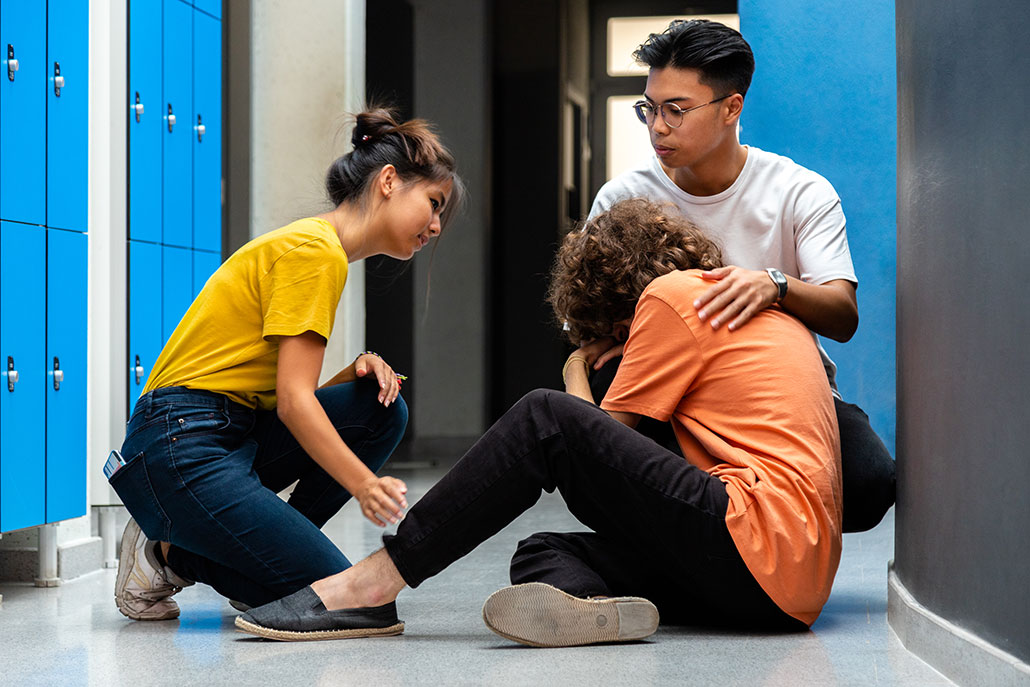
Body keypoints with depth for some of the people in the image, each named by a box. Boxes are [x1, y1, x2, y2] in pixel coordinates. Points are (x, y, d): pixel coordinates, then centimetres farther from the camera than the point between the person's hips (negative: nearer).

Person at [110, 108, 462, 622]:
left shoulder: (321, 250, 19)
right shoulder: (316, 251, -12)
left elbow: (297, 398, 12)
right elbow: (293, 402, -20)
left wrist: (356, 372, -6)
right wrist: (367, 487, -29)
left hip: (235, 436, 10)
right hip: (181, 448, -10)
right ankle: (171, 555, 0)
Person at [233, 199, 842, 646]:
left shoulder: (673, 296, 3)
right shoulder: (767, 309, 30)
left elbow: (603, 436, 5)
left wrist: (578, 376, 22)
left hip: (761, 548, -9)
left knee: (547, 420, -8)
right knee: (541, 552, 9)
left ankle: (371, 585, -13)